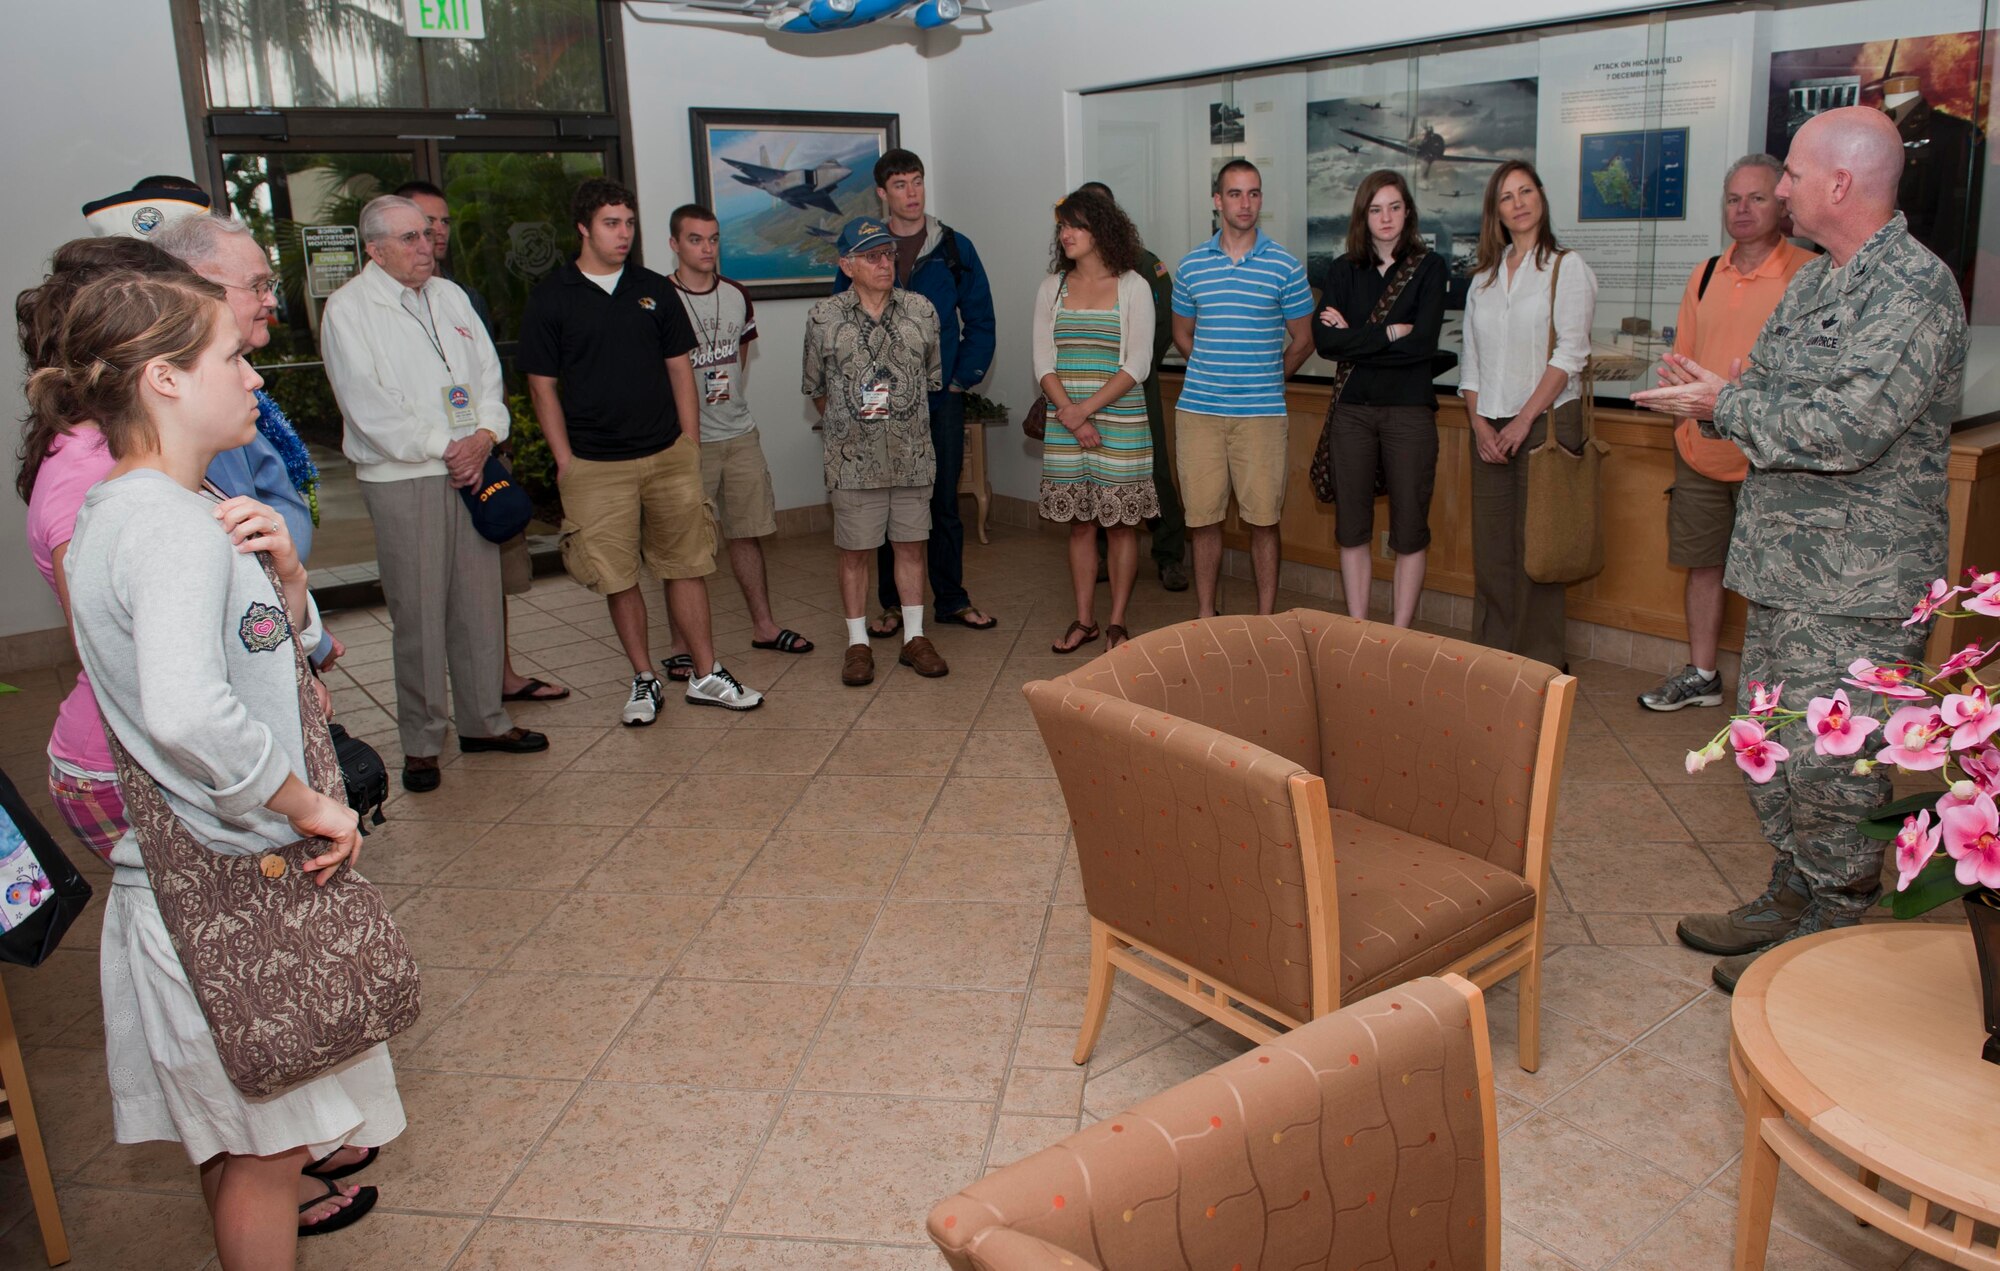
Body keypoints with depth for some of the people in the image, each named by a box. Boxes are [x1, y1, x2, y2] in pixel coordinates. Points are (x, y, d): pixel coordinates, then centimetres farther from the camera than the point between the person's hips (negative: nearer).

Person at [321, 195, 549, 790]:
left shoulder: (450, 295, 15)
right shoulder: (348, 308, -3)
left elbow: (488, 373, 13)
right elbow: (367, 402, -11)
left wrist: (484, 436, -5)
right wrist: (443, 448, -12)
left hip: (472, 471, 6)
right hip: (401, 480, -5)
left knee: (480, 601, 10)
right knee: (419, 613, -3)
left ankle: (484, 720, 23)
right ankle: (421, 742, 9)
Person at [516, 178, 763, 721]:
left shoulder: (655, 290, 9)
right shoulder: (551, 298, 0)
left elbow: (680, 370, 12)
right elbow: (542, 387, 1)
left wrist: (690, 447, 6)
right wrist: (565, 462, -4)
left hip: (668, 456, 2)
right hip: (595, 466, -2)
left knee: (687, 566, 6)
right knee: (618, 578, 4)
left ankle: (706, 675, 16)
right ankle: (644, 679, 19)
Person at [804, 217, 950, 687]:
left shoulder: (921, 310, 3)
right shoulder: (824, 318, -3)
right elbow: (816, 388, 8)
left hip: (912, 454, 2)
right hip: (853, 459, -2)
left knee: (910, 544, 8)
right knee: (854, 551, 4)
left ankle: (914, 637, 20)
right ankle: (858, 643, 15)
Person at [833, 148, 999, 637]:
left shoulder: (954, 248, 4)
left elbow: (979, 320, 6)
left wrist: (963, 377, -3)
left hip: (941, 396, 0)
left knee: (944, 501, 6)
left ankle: (951, 600, 16)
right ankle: (892, 604, 15)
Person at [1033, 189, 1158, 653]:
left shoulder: (1133, 287, -1)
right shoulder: (1052, 288, 9)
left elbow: (1137, 366, -7)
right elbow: (1044, 362, 4)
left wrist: (1085, 408, -14)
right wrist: (1071, 417, -10)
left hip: (1120, 421, -3)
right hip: (1065, 421, 3)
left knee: (1120, 523, 2)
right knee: (1079, 522, 8)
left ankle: (1117, 623, 11)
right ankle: (1084, 619, 17)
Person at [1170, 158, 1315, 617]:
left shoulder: (1284, 265, 1)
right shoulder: (1191, 266, 7)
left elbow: (1302, 340, 8)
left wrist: (1265, 380, 12)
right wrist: (1212, 373, 14)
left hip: (1261, 413, -1)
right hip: (1198, 410, 2)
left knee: (1263, 520, 2)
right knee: (1202, 519, 5)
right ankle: (1205, 618, 18)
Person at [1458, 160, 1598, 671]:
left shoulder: (1566, 267, 1)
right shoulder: (1484, 276, 16)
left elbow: (1570, 354, -8)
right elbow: (1471, 357, 13)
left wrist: (1524, 419, -15)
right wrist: (1479, 422, -1)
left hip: (1546, 420, -5)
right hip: (1489, 424, 5)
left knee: (1535, 543, -5)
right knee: (1489, 543, 4)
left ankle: (1541, 662, 2)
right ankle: (1491, 654, 12)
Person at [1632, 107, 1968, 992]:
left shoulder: (1913, 287, -16)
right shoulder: (1812, 281, 14)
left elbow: (1850, 428, -26)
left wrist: (1728, 405, -16)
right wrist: (1714, 397, 2)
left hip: (1855, 587, -9)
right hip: (1782, 568, 10)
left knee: (1830, 767, -2)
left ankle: (1833, 934, 14)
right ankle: (1791, 896, 32)